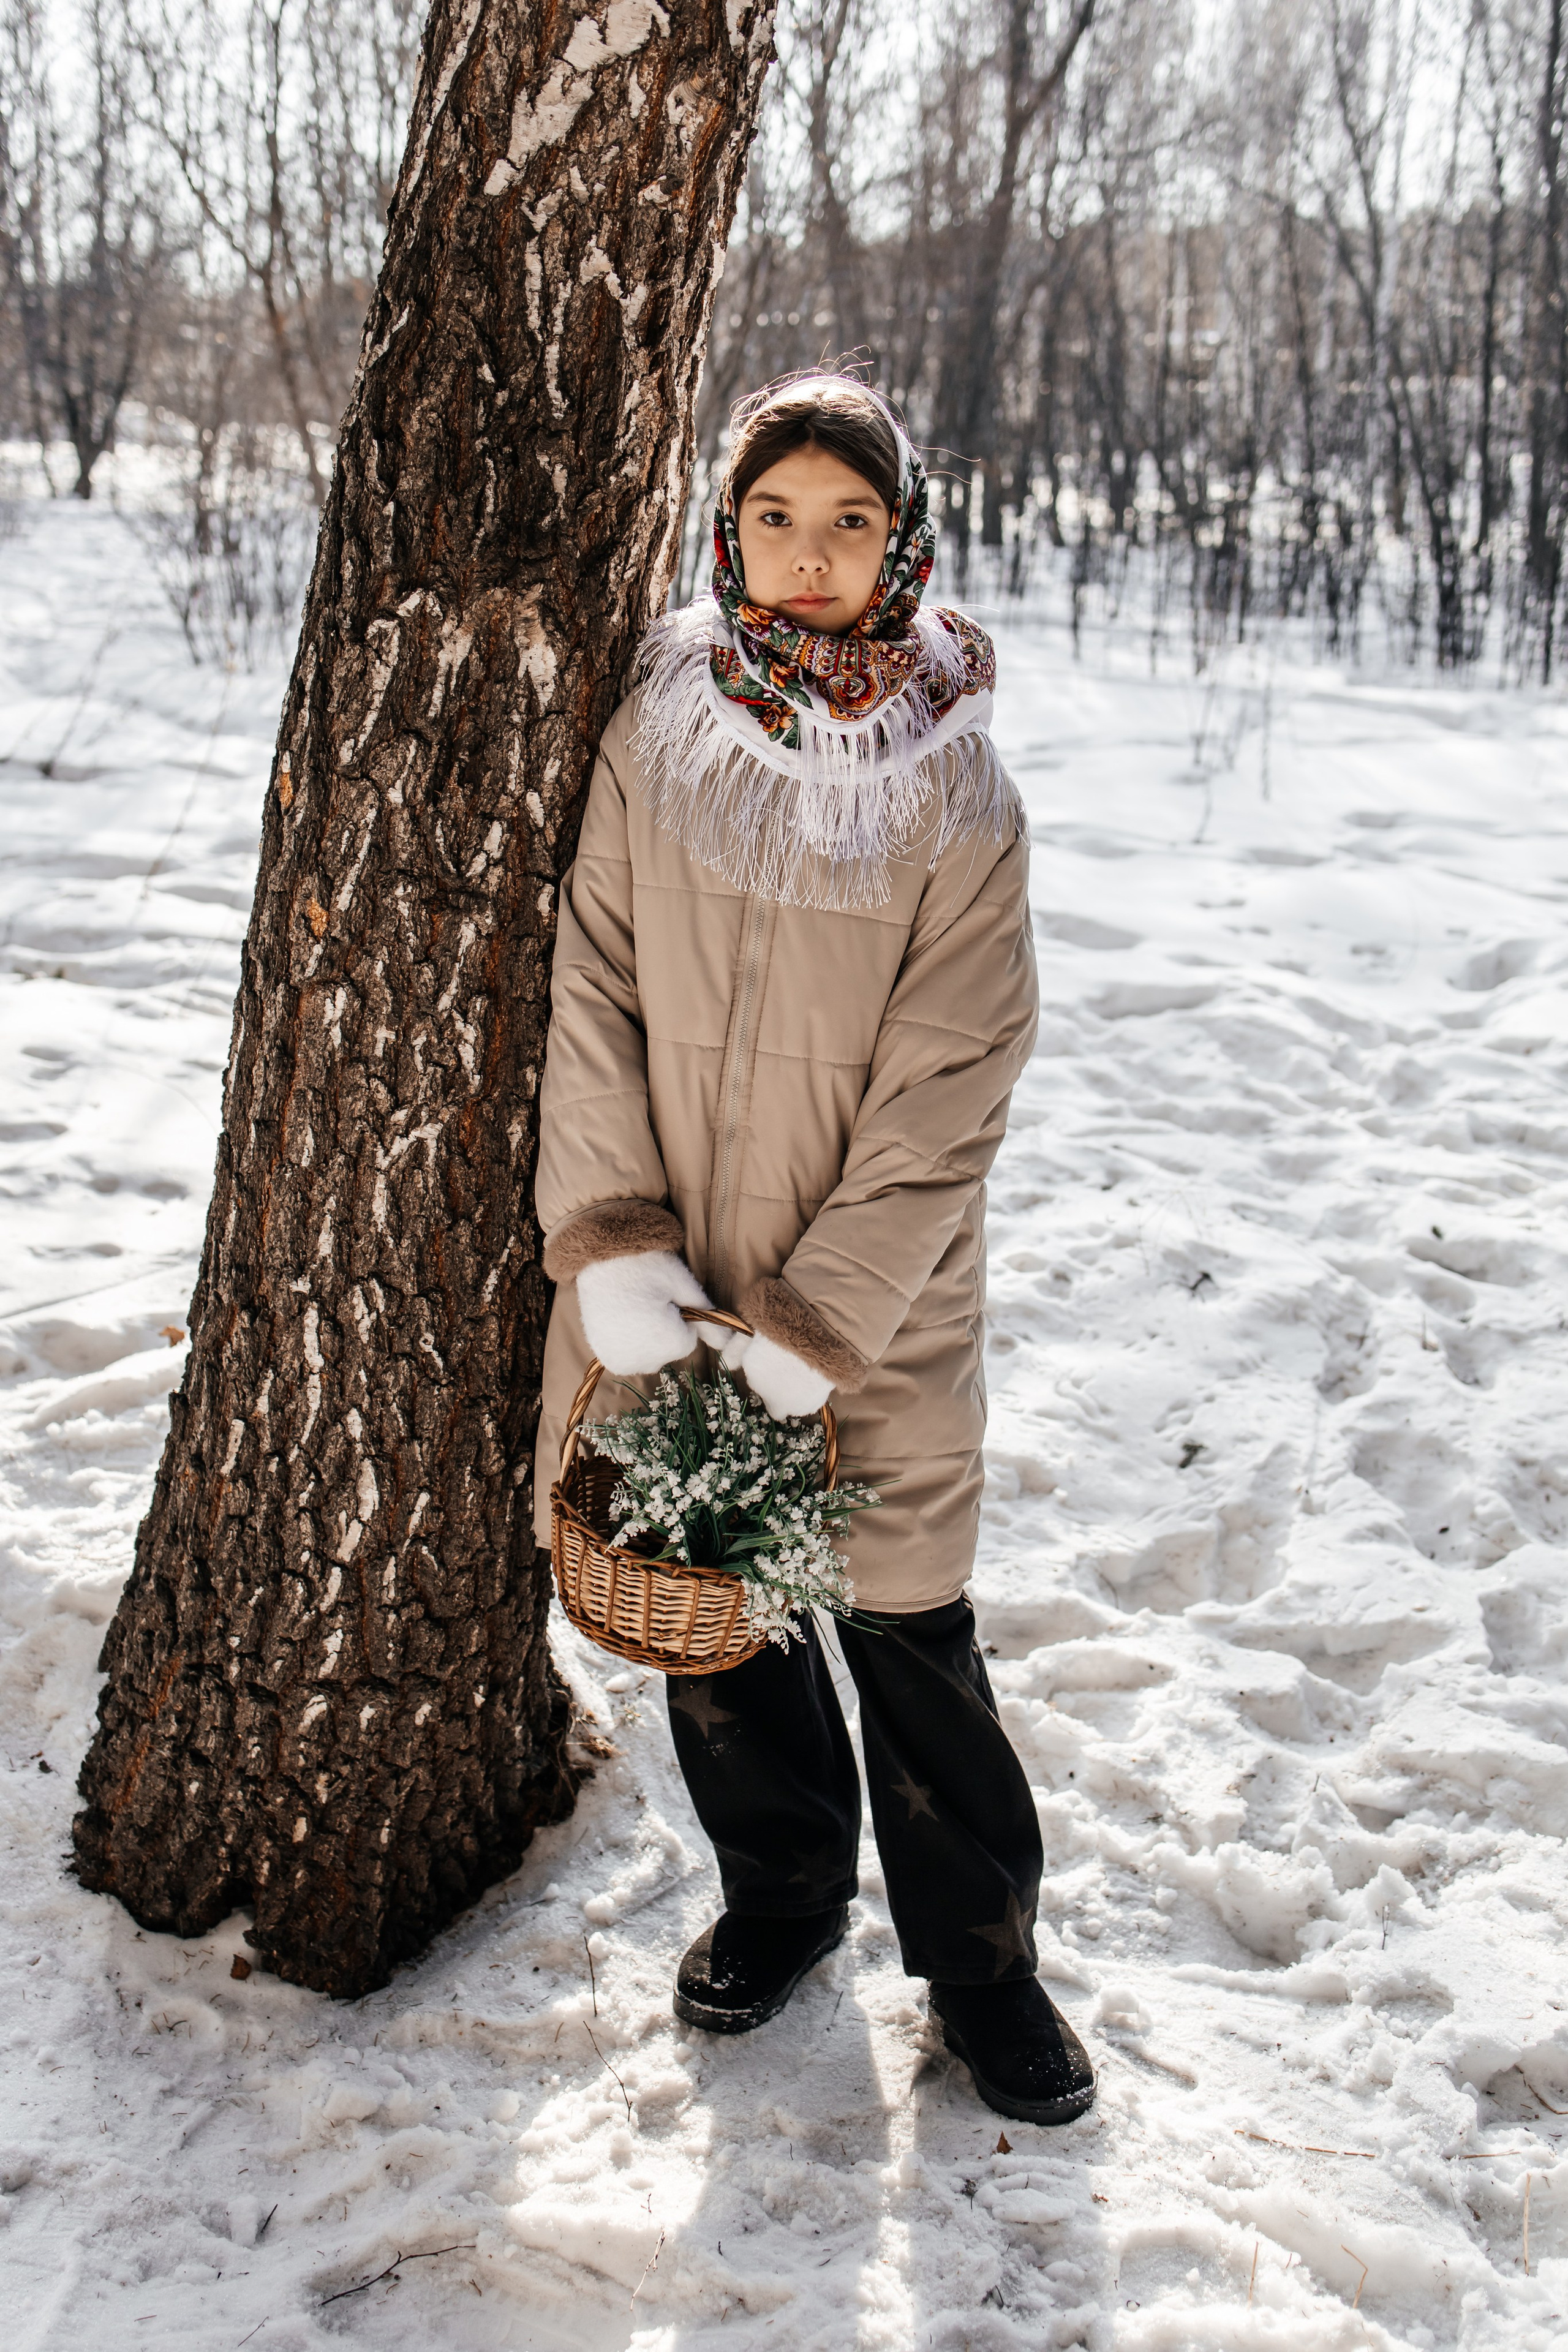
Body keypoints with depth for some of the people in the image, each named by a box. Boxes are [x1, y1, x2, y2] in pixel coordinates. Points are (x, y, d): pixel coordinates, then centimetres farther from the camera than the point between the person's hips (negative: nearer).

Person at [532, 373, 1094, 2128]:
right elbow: (592, 987, -2)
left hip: (876, 1310, -3)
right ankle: (783, 1895, 40)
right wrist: (612, 1239, -11)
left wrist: (817, 1324, -16)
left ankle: (978, 1957, 29)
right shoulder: (655, 732, -3)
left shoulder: (957, 792, -10)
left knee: (912, 1639, 6)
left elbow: (944, 1094, -11)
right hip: (671, 1279, 3)